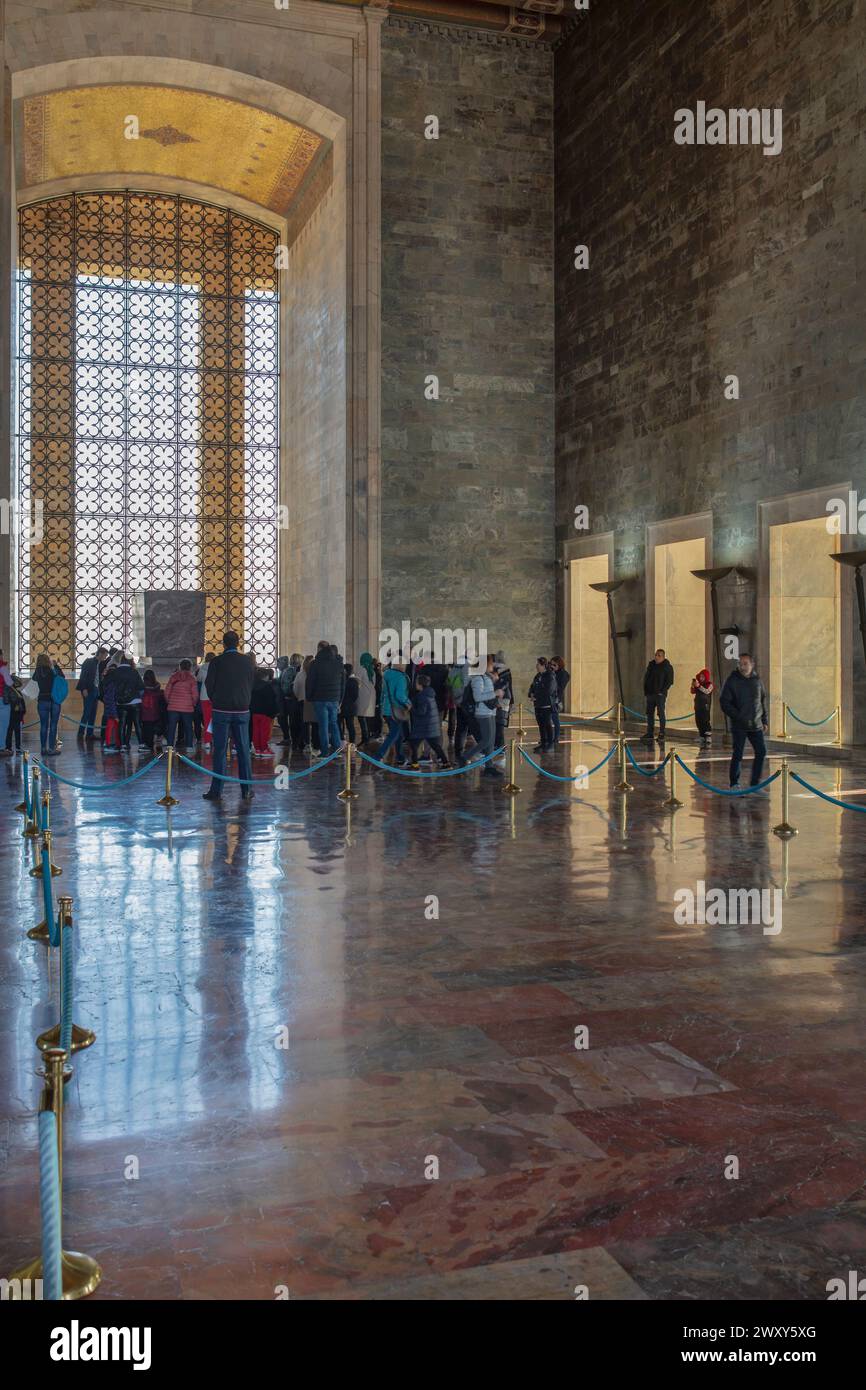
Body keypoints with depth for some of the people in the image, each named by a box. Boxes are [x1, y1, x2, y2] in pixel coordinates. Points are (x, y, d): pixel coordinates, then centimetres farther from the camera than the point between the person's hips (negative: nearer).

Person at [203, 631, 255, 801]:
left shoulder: (217, 661, -6)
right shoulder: (246, 662, 2)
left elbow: (209, 684, 0)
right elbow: (251, 685, 9)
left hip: (221, 710, -2)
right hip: (242, 711, 2)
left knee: (219, 751, 1)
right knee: (243, 750, 7)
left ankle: (216, 790, 2)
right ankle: (247, 789, 9)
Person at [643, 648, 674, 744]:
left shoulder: (667, 667, -4)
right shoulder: (651, 665, 12)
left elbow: (669, 681, -7)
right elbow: (646, 678, 18)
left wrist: (662, 691, -14)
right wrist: (646, 690, 9)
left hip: (660, 694, -6)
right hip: (650, 693, 6)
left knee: (661, 713, -7)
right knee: (649, 713, 7)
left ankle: (662, 734, -4)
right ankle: (650, 734, 13)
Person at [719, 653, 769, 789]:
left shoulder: (757, 680, 8)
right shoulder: (732, 680, -6)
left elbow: (763, 702, 16)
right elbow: (724, 701, -8)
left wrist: (765, 721, 12)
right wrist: (737, 716, -14)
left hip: (756, 725, 5)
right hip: (739, 726, -5)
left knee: (761, 752, 4)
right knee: (738, 754, -2)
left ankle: (755, 784, 16)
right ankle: (734, 784, 8)